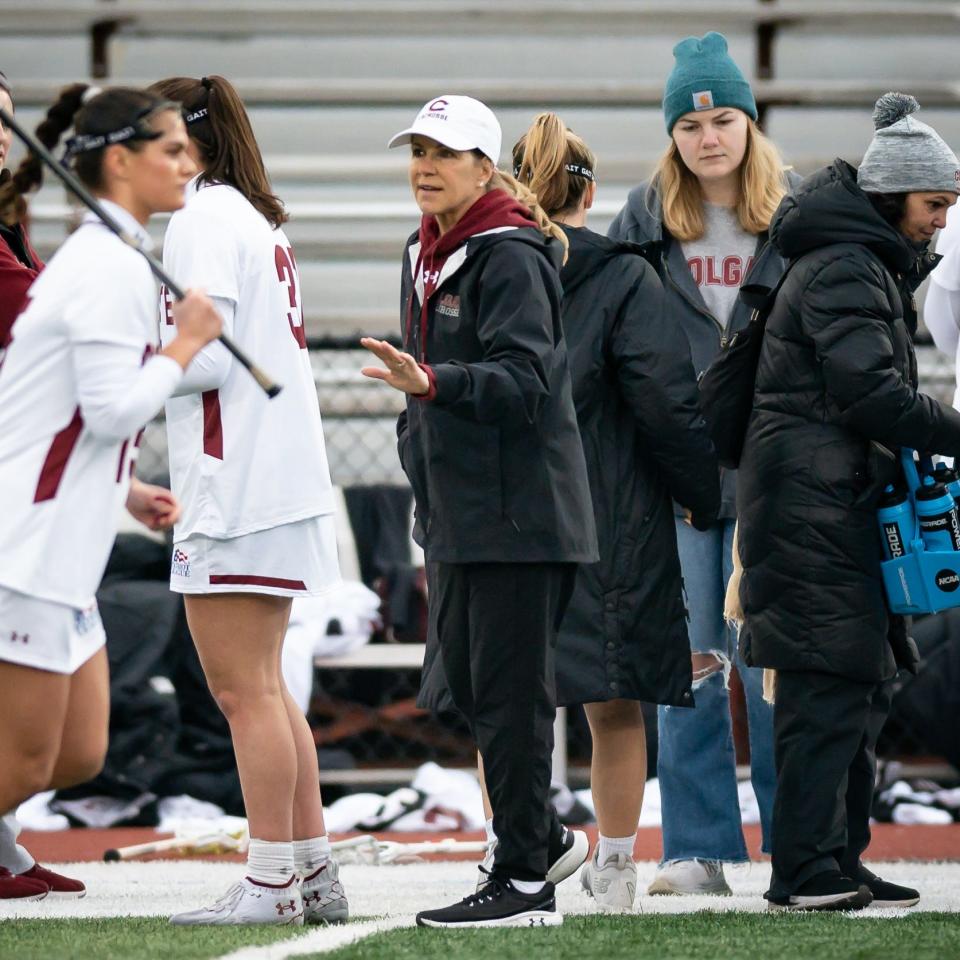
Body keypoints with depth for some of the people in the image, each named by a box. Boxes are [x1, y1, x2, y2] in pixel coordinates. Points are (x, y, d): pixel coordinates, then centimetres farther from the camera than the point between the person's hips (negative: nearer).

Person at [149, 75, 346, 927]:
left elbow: (206, 355, -18)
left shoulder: (203, 219, -10)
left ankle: (270, 884, -6)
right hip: (282, 481, 10)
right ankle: (313, 872, 15)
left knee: (244, 690, -7)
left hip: (234, 488, -10)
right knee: (264, 688, 14)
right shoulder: (258, 219, 18)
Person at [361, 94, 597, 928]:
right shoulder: (425, 255, 14)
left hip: (519, 508, -9)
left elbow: (523, 379, -23)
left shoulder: (510, 258, -13)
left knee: (509, 693, -6)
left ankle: (526, 883, -2)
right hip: (455, 510, 9)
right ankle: (540, 837, 26)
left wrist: (431, 383, -36)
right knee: (468, 685, 13)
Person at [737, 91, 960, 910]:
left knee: (865, 685, 11)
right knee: (830, 685, -11)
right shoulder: (844, 271, -13)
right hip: (815, 499, -11)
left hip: (844, 501, 11)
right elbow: (869, 391, -22)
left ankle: (836, 861, 15)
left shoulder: (873, 266, 20)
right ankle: (807, 873, -11)